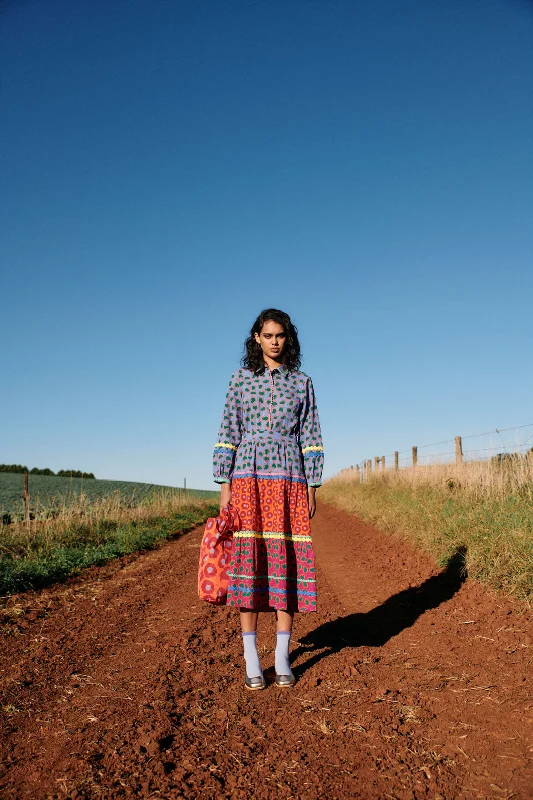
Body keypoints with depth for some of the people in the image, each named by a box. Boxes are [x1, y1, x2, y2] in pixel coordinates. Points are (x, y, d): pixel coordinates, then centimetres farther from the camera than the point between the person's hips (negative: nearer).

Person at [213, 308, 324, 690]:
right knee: (248, 559, -4)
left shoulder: (302, 382, 10)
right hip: (249, 476, -1)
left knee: (288, 560, -1)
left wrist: (313, 487, 2)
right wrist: (224, 484, -2)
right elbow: (228, 432, 5)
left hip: (288, 479, 1)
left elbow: (311, 435, 8)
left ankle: (283, 659, 11)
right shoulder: (241, 379, 8)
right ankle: (251, 662, 6)